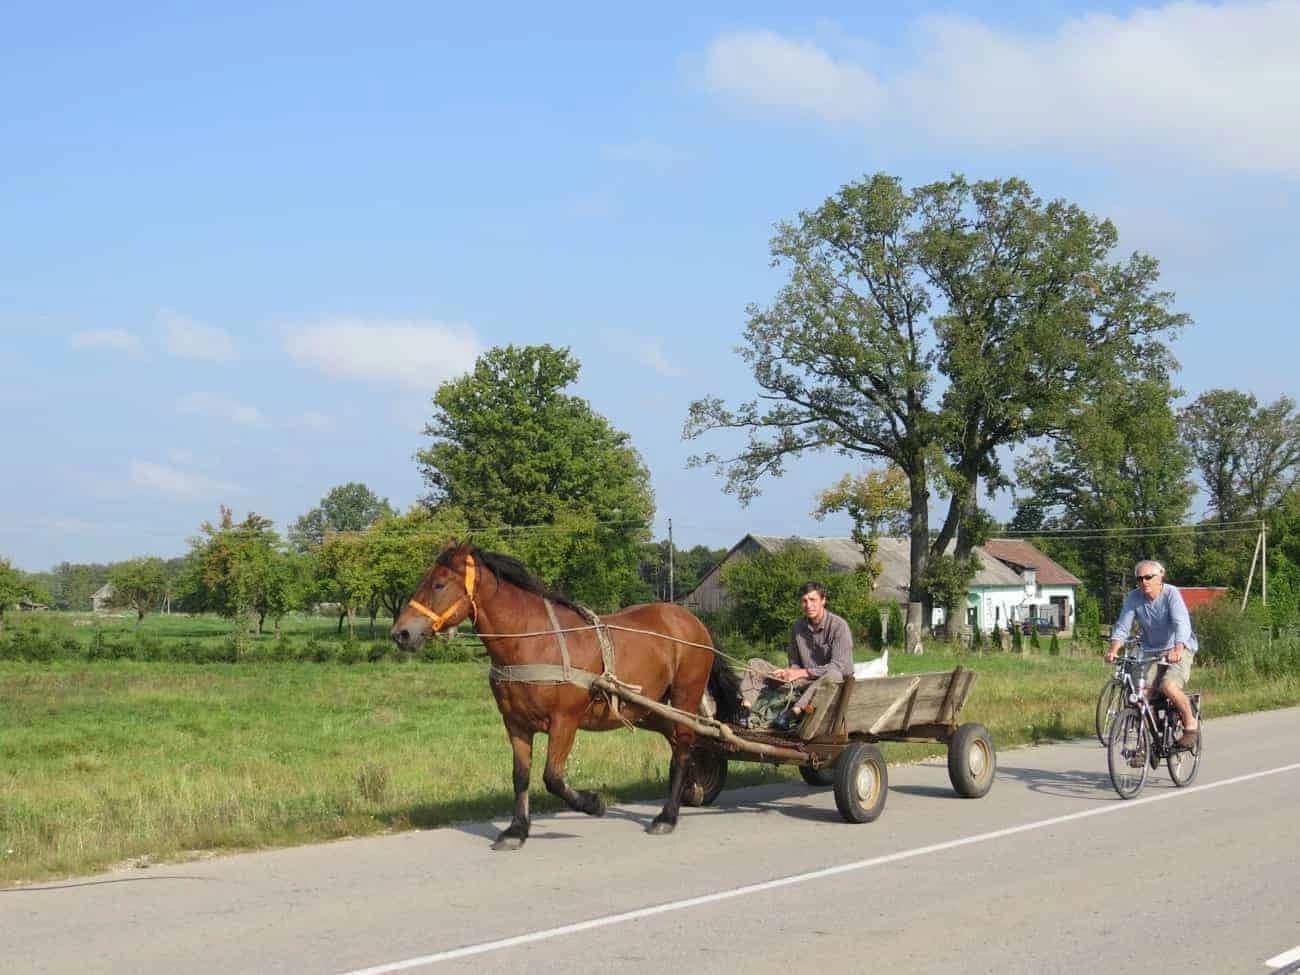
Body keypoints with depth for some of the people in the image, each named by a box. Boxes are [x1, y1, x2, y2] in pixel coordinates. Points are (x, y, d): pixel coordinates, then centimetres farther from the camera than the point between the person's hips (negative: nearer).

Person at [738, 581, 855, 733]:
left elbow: (839, 666, -21)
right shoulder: (798, 627, 5)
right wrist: (790, 672, -11)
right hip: (806, 682, 6)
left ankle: (793, 713, -49)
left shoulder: (838, 626, -13)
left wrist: (801, 673, -21)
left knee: (833, 675, -43)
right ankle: (746, 706, -28)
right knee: (755, 664, -3)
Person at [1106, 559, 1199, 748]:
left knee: (1169, 686, -28)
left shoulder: (1171, 594, -17)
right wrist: (1113, 650, -29)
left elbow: (1182, 624, -30)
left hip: (1179, 650, -4)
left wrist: (1178, 649, -47)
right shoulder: (1134, 598, -6)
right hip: (1151, 651, 4)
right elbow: (1122, 626, -11)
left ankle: (1191, 725, -4)